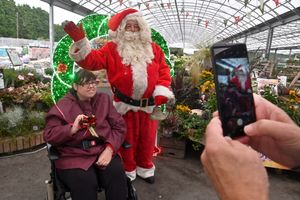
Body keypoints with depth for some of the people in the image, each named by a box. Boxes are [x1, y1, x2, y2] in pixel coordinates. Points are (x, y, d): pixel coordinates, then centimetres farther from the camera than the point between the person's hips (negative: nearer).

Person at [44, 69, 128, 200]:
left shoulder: (104, 99, 10)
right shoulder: (63, 106, 2)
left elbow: (119, 126, 5)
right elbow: (49, 135, -1)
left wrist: (109, 149, -11)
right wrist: (72, 129, -19)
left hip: (103, 151, 3)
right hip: (74, 156, -2)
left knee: (116, 174, -25)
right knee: (85, 181, -30)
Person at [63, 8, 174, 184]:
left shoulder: (153, 48, 7)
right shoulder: (112, 49, -1)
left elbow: (163, 70, 5)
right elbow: (92, 60, -11)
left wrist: (162, 91, -7)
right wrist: (80, 41, -23)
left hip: (149, 104, 3)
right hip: (125, 104, -2)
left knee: (147, 138, 16)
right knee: (127, 139, 13)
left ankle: (145, 169, 40)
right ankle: (128, 171, 36)